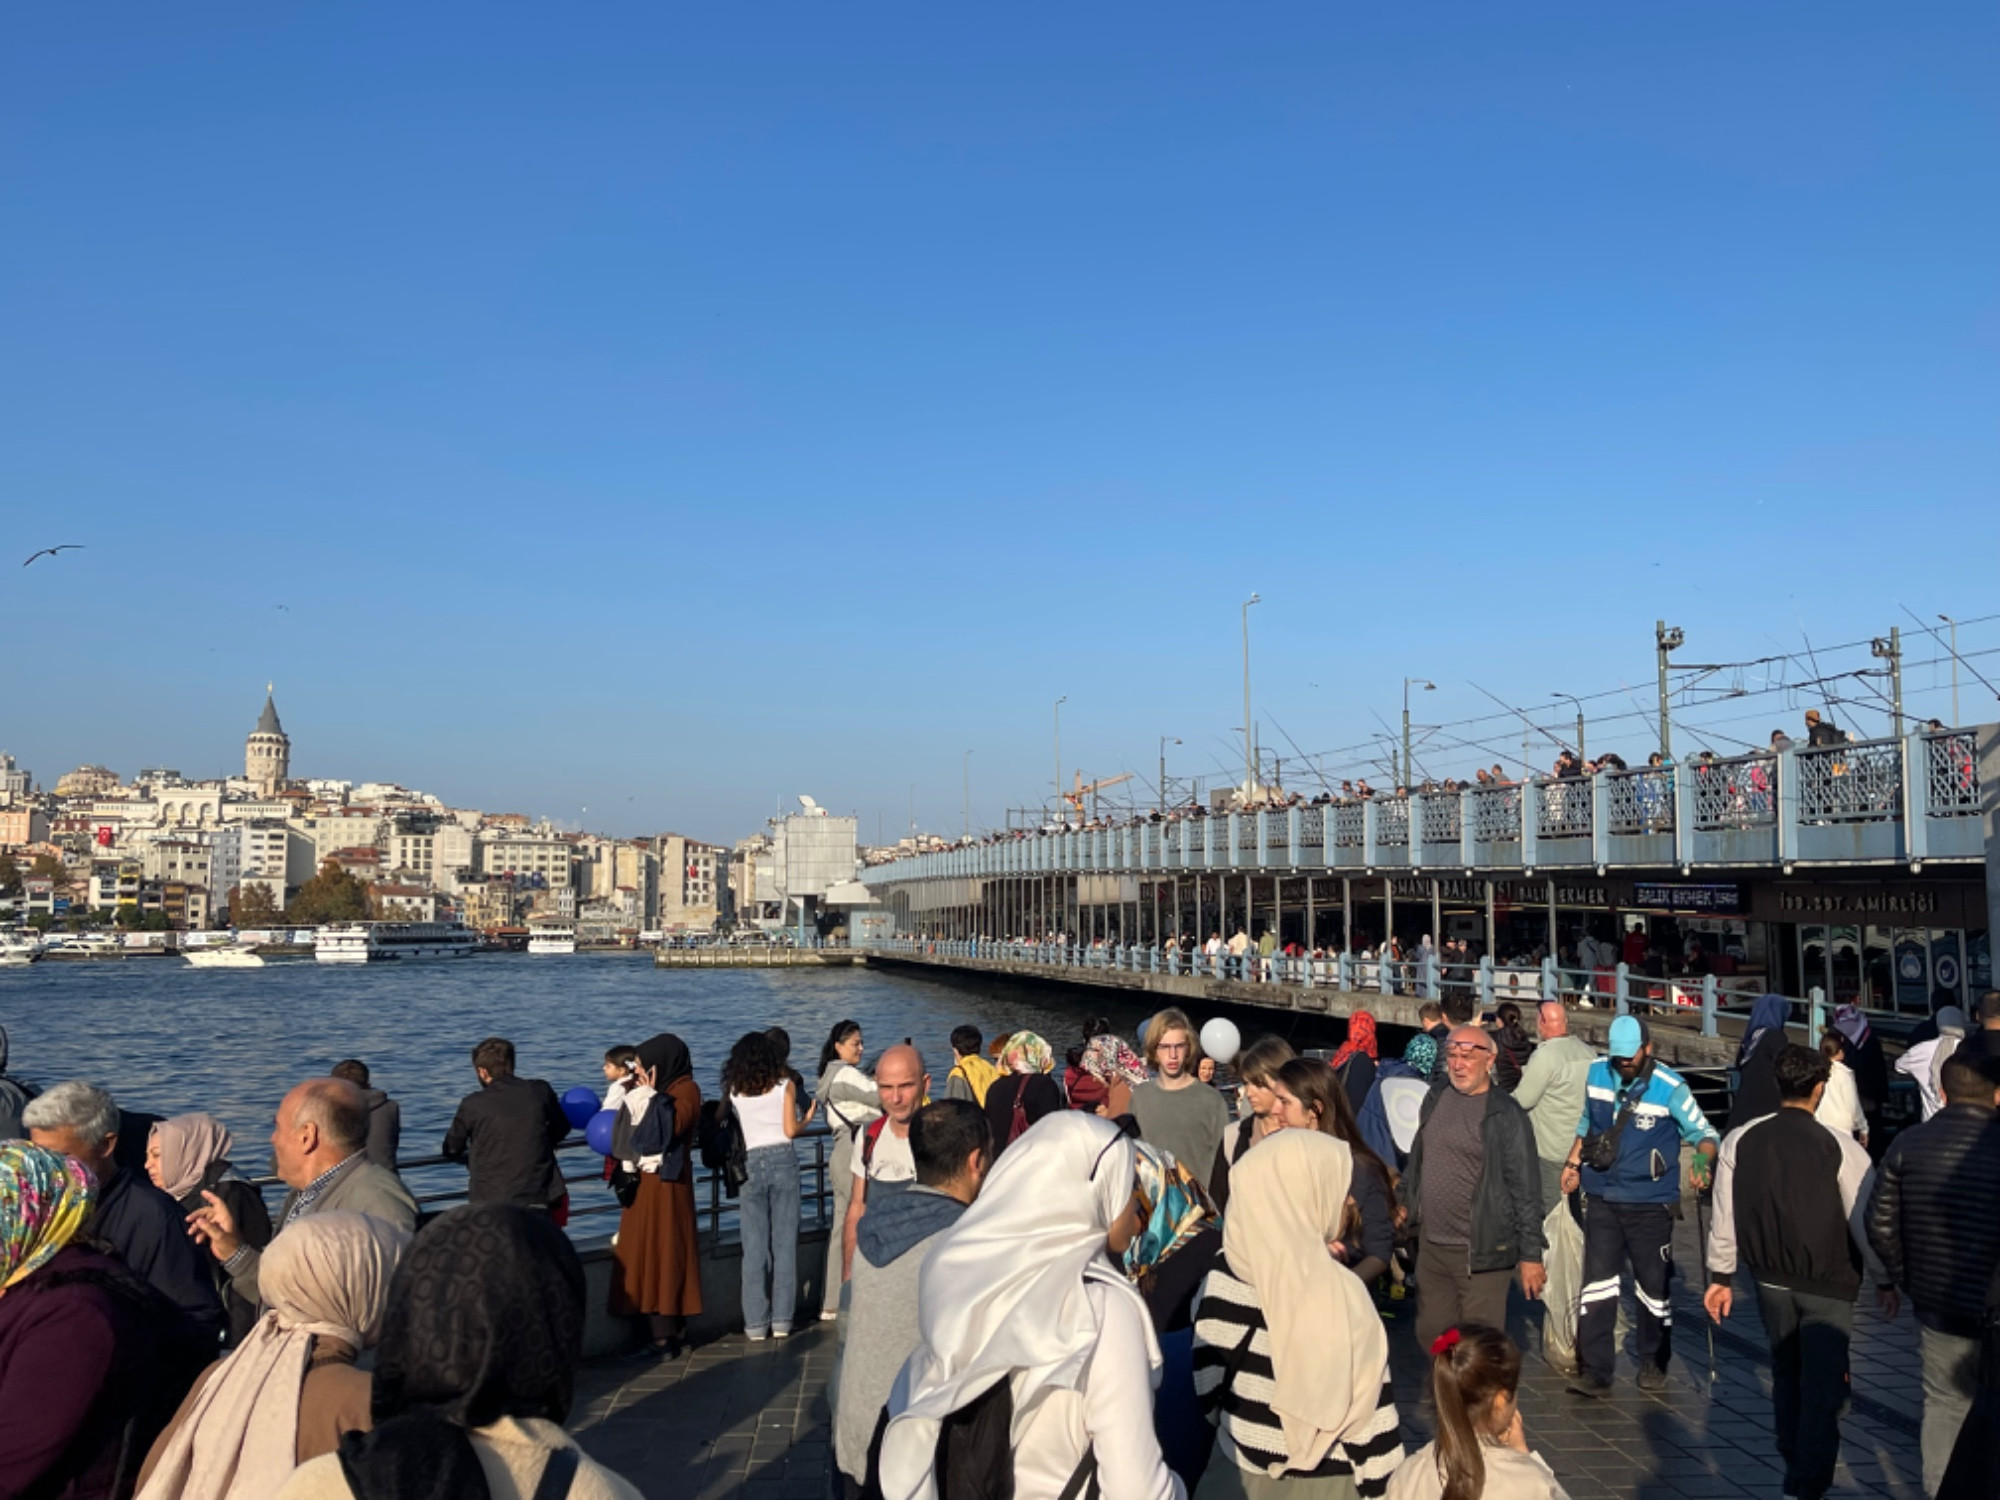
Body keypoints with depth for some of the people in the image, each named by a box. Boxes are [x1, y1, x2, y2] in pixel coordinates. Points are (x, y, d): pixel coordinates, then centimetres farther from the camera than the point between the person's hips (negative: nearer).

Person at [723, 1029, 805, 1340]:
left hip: (750, 1165, 1)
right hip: (782, 1161, -1)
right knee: (784, 1242, 5)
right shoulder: (783, 1086, 0)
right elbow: (790, 1130, -3)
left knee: (754, 1247, 5)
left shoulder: (734, 1091, 3)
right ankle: (781, 1320, 6)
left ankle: (756, 1323, 5)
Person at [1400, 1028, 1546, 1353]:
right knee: (1431, 1337, 14)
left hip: (1482, 1252, -6)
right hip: (1430, 1246, 6)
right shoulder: (1436, 1098, 7)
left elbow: (1526, 1189, -10)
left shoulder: (1506, 1115, -10)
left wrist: (1531, 1254, -11)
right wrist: (1405, 1204, 17)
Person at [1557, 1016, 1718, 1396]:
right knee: (1597, 1280, -3)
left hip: (1651, 1203, -3)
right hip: (1602, 1197, 3)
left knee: (1654, 1285, 10)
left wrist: (1704, 1157, -31)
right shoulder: (1597, 1072, 0)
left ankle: (1654, 1364, 30)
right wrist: (1573, 1160, 14)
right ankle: (1594, 1369, 1)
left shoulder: (1669, 1087, -13)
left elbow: (1703, 1132, -10)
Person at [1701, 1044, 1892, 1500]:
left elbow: (1724, 1215, -1)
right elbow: (1866, 1220, -9)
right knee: (1823, 1385, 5)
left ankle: (1795, 1461, 36)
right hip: (1828, 1284, -3)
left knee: (1786, 1375, 21)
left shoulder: (1740, 1141, -6)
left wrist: (1721, 1275, 9)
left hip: (1770, 1279, 4)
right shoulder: (1841, 1148, -15)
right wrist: (1884, 1279, 5)